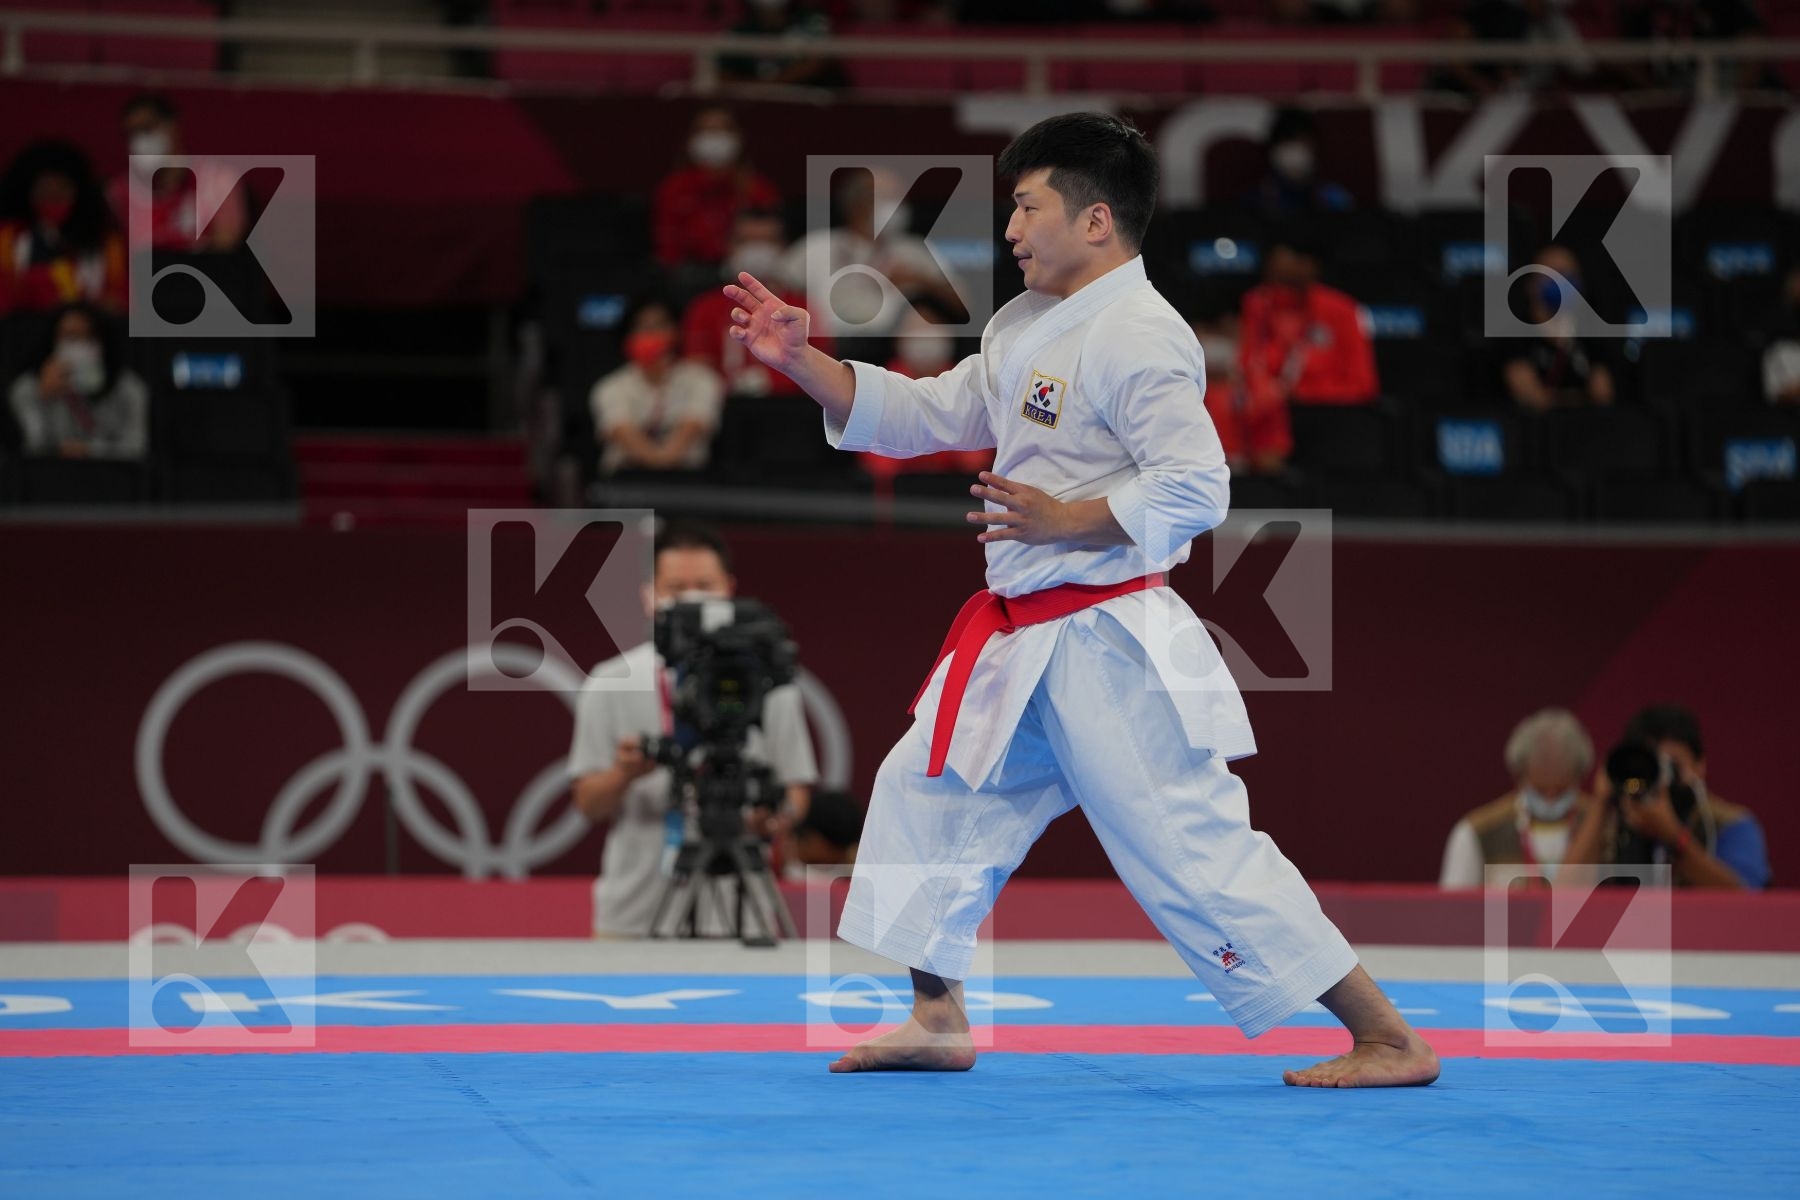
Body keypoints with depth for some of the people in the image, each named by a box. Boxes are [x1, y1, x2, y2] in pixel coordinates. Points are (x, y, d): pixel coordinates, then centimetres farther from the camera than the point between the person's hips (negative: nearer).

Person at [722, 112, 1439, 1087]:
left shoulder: (1139, 338, -17)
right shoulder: (1028, 326, 14)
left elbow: (1195, 489, -24)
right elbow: (925, 415, 19)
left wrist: (1067, 520, -23)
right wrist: (800, 359, 13)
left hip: (1110, 648, -10)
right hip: (1024, 641, 10)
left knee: (1191, 847, -11)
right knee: (929, 790, 16)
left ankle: (1389, 1041, -8)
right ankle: (938, 1022, 28)